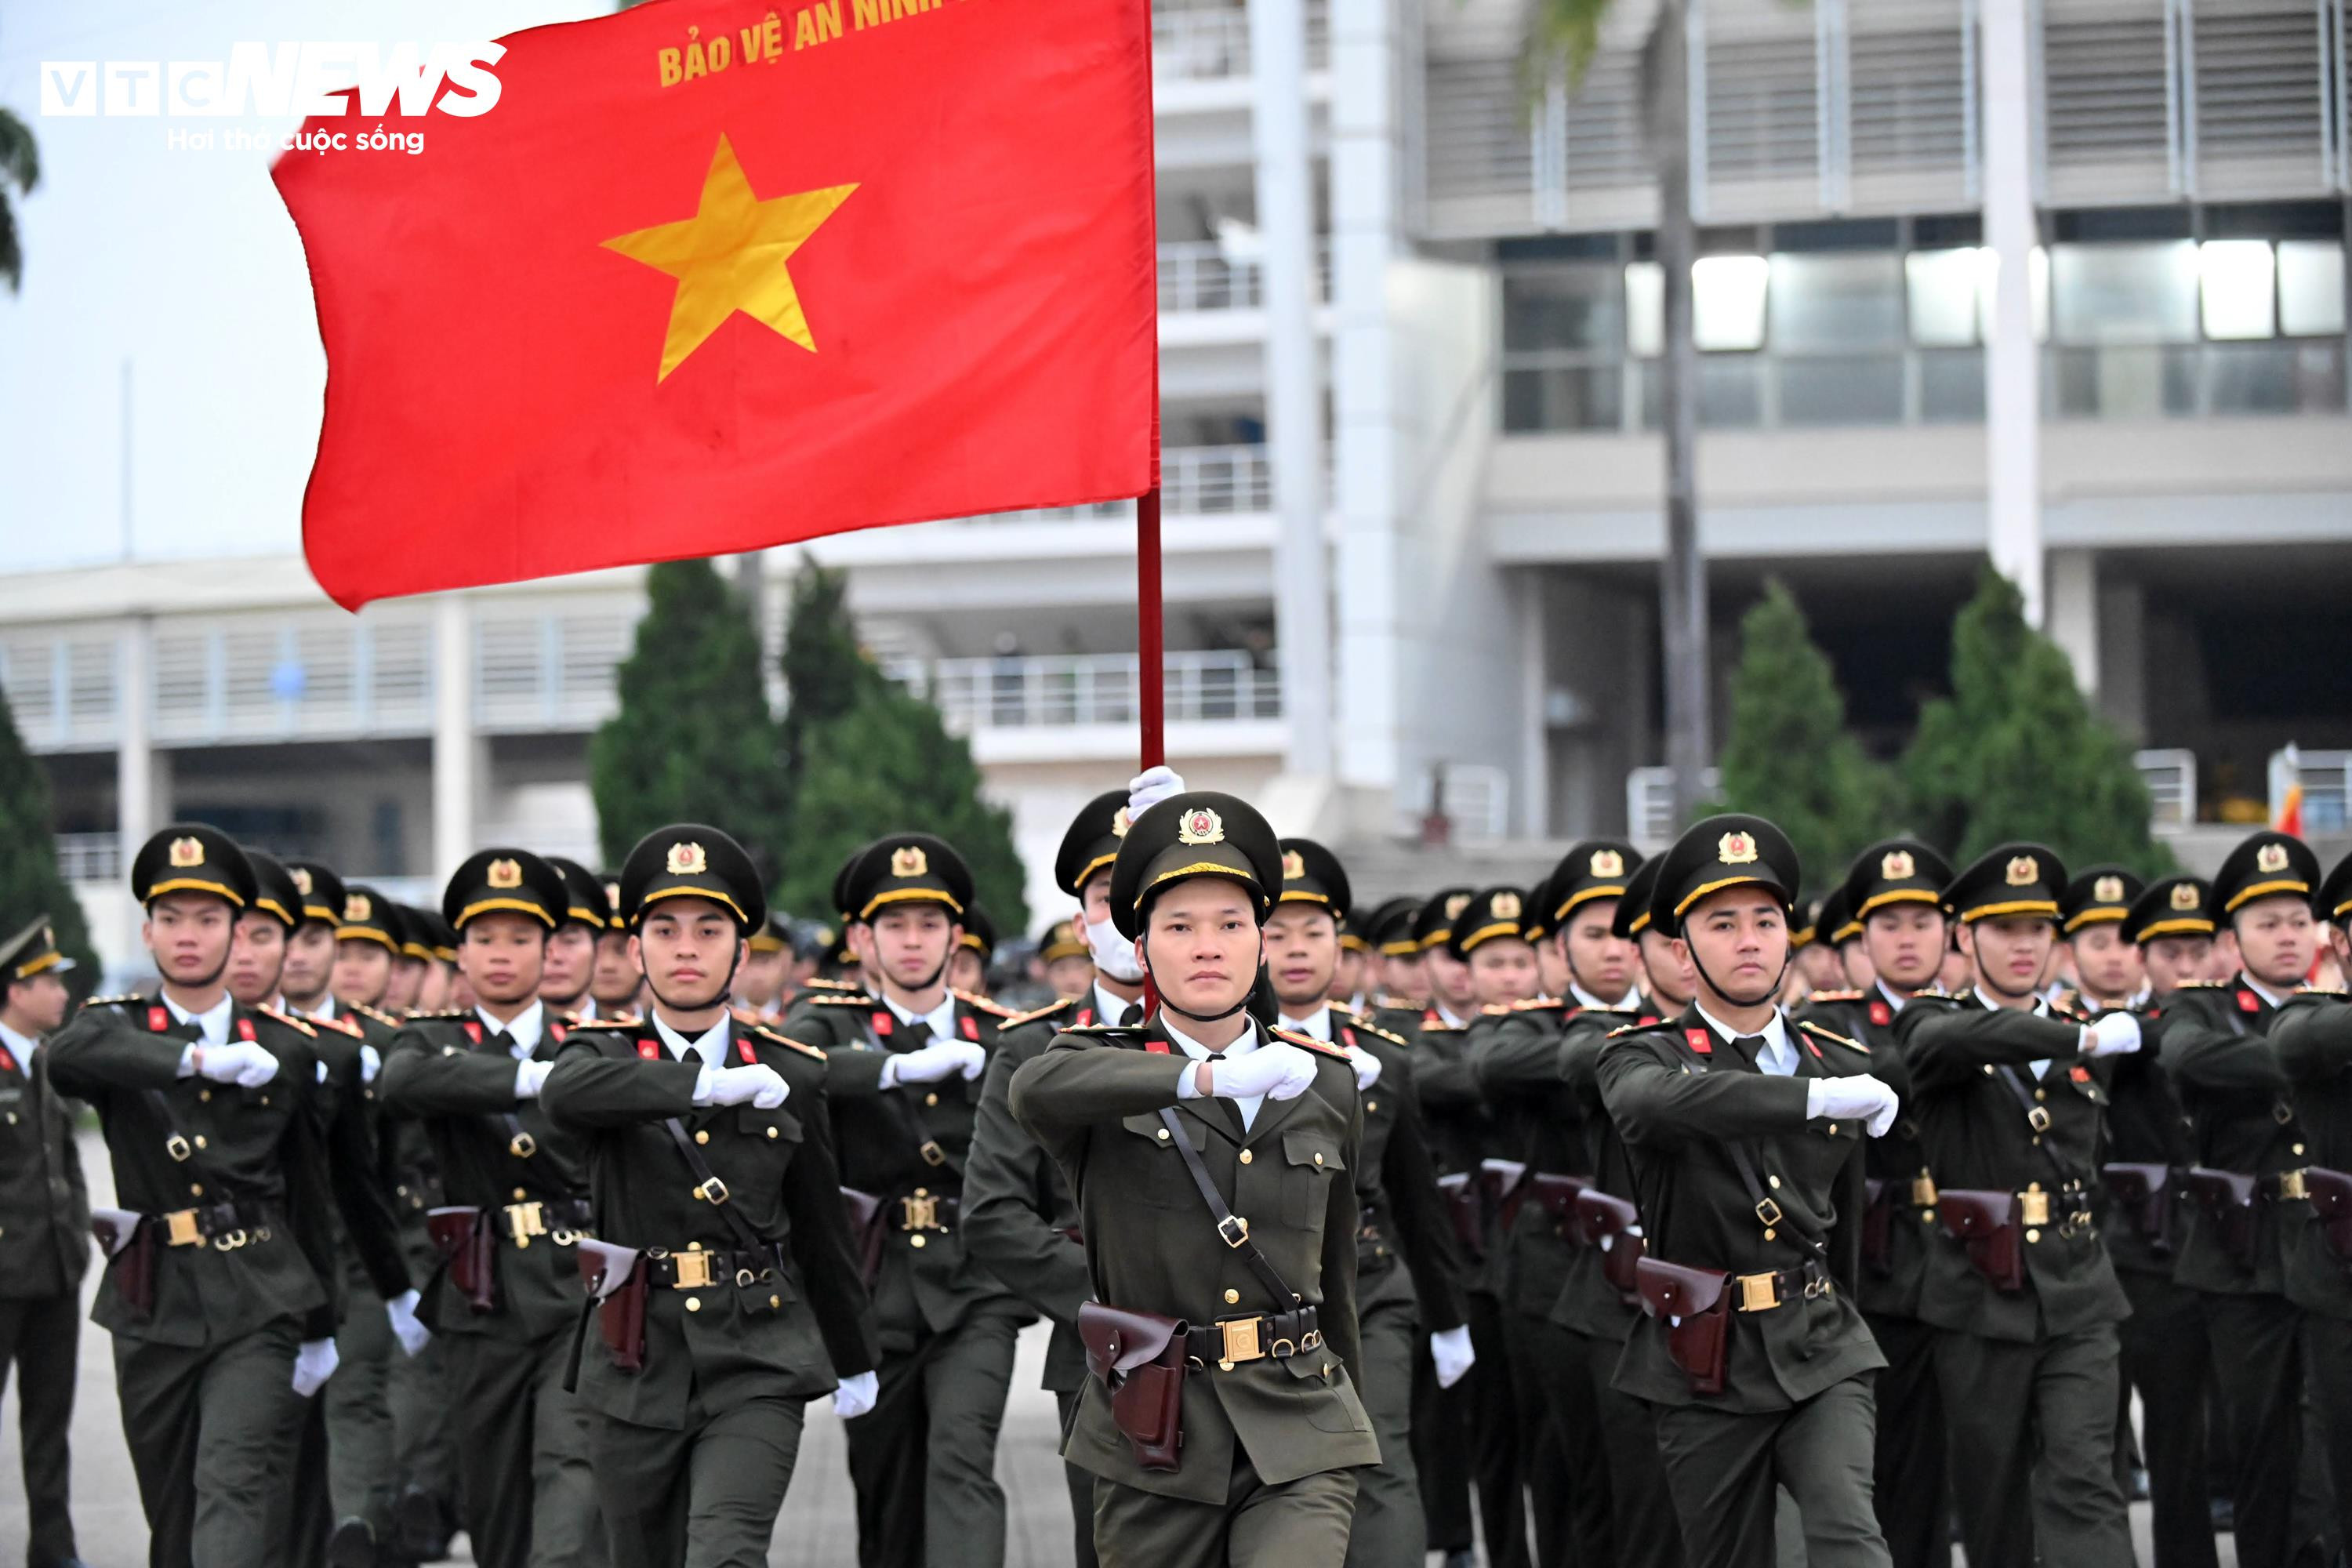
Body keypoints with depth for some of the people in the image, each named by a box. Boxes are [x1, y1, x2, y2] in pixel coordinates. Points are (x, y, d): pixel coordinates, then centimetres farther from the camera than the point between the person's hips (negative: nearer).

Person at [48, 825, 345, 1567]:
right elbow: (65, 1057, -23)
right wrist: (199, 1058, -30)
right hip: (153, 1308, 1)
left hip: (258, 1305, -1)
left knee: (234, 1479, -18)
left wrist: (319, 1328, 16)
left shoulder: (286, 1049, 6)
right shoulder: (116, 1029, 3)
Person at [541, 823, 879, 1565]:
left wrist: (854, 1358, 24)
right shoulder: (604, 1053, 2)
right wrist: (709, 1084, -31)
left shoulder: (793, 1075, 5)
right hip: (638, 1375, 1)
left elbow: (824, 1231, 15)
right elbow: (565, 1094, -25)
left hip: (756, 1371, -1)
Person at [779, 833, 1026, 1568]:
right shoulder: (831, 1023, 4)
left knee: (962, 1463, -19)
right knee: (886, 1491, 9)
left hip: (975, 1293, -1)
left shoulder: (1003, 1036, 9)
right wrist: (903, 1065, -28)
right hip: (876, 1293, 1)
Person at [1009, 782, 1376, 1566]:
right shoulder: (1105, 1072, 3)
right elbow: (1037, 1089, -24)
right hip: (1153, 1444, -1)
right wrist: (1207, 1077, -35)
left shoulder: (1328, 1086, 11)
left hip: (1298, 1444, 1)